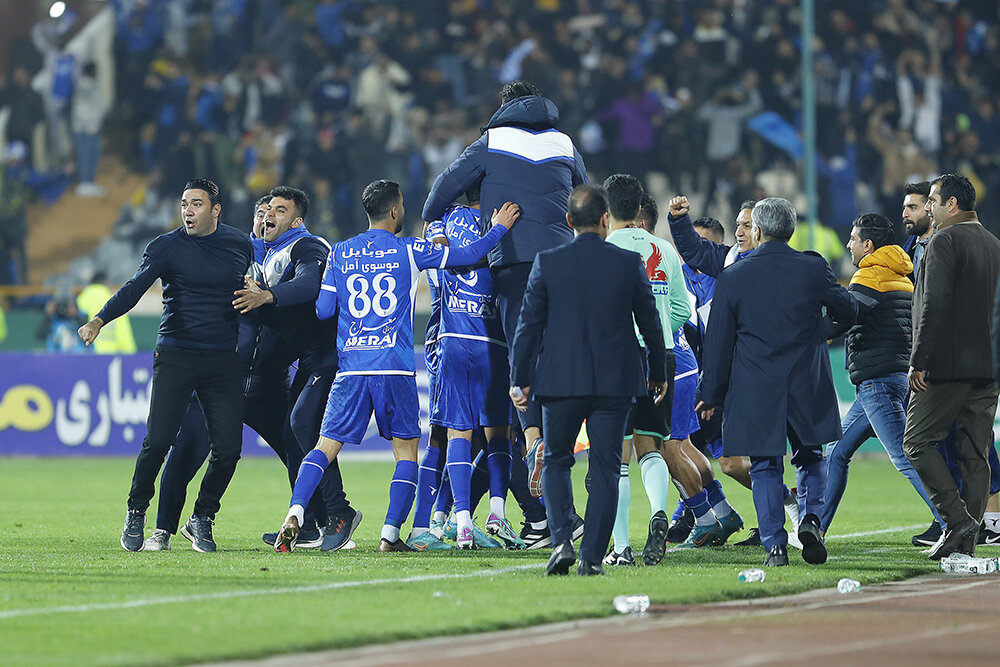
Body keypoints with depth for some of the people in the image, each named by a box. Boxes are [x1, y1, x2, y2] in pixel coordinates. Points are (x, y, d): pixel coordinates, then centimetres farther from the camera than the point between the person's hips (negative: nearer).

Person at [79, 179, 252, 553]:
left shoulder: (240, 245, 9)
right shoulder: (166, 246, -1)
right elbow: (135, 287, -14)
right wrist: (100, 320, -28)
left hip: (223, 361, 3)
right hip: (175, 355, -3)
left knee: (228, 448, -4)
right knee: (158, 440, -12)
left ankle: (201, 521, 15)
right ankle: (136, 514, 9)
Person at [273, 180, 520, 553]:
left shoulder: (340, 254, 8)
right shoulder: (409, 251, 1)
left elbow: (323, 310, 7)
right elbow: (467, 256, 5)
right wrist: (499, 228, 19)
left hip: (350, 367, 2)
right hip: (395, 367, -2)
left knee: (326, 447, 4)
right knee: (406, 450, 9)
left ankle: (294, 515, -15)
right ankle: (390, 534, -1)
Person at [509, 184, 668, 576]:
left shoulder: (547, 263, -4)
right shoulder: (630, 264, -2)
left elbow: (529, 324, -1)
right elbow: (650, 324, 6)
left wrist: (519, 379, 7)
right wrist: (659, 374, 19)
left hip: (561, 380, 0)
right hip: (615, 381, 0)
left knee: (556, 461, 14)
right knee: (605, 468, 6)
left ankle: (561, 541, -4)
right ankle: (592, 557, 1)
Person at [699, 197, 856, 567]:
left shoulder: (733, 277, -4)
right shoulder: (814, 269, -4)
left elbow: (719, 342, 0)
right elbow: (848, 311, 11)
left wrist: (712, 394, 8)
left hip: (755, 389, -1)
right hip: (807, 387, 1)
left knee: (765, 467, 6)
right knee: (810, 457, 18)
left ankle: (775, 546, -2)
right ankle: (811, 516, -6)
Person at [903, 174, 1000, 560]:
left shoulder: (945, 241, -10)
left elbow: (935, 306, -18)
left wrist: (918, 361, -16)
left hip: (948, 365, -8)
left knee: (918, 441, 0)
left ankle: (957, 518, -12)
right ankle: (965, 543, 7)